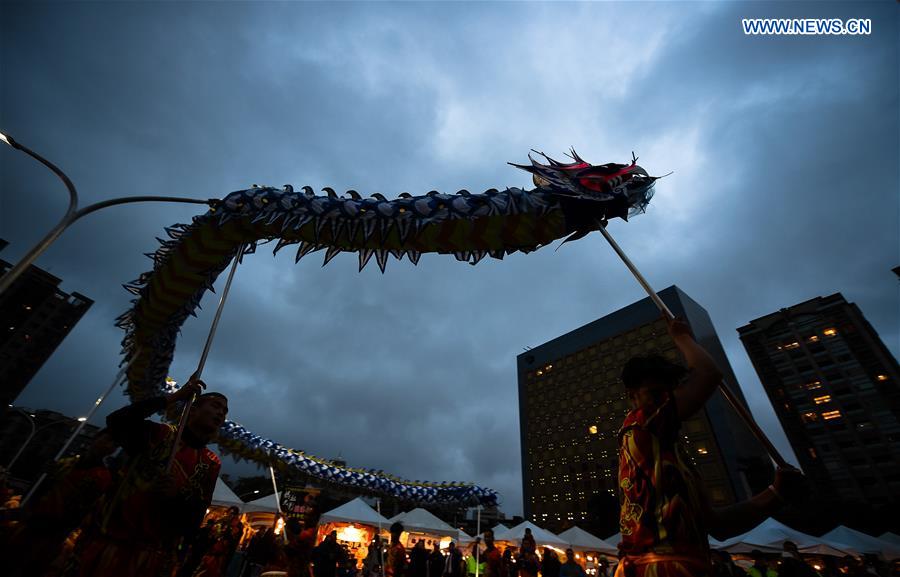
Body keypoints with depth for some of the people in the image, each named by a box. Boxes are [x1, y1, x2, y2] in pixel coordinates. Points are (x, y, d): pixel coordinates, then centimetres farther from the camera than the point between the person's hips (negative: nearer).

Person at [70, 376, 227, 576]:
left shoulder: (210, 464, 3)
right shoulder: (160, 433, 1)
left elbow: (194, 519, -2)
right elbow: (116, 422, -17)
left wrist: (176, 497, -22)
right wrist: (174, 397, -18)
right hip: (108, 540, -1)